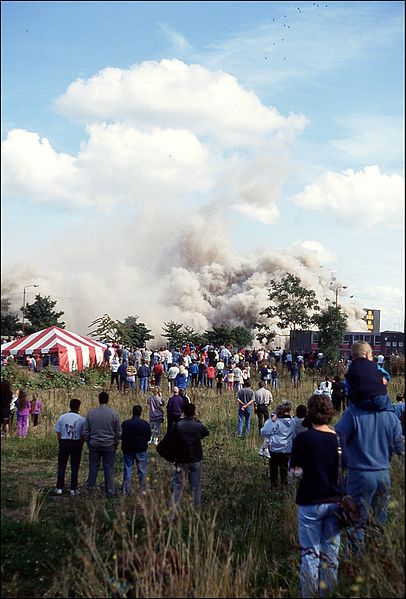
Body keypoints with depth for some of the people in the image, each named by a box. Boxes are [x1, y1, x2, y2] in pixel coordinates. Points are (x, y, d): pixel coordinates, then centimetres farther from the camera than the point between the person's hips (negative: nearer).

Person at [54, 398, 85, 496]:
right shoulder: (81, 419, -8)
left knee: (61, 466, 11)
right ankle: (73, 489, 10)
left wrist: (60, 444, 13)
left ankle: (59, 488, 13)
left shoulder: (62, 417, -2)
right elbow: (83, 435, -5)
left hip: (64, 443, 1)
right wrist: (80, 446, 9)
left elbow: (58, 433, 1)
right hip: (76, 444, -1)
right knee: (74, 467, 8)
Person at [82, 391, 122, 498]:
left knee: (93, 466, 14)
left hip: (94, 444, 1)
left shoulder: (91, 412, -5)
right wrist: (116, 443, 14)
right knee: (109, 468, 6)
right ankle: (110, 491, 12)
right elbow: (118, 432, -1)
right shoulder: (114, 413, -8)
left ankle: (91, 486, 23)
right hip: (109, 445, -1)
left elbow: (85, 431, 2)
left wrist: (88, 441, 16)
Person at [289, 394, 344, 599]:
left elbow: (295, 472, -10)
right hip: (335, 501, 3)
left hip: (310, 503, -3)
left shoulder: (303, 438, -13)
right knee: (331, 553, 13)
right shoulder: (339, 438, -3)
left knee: (310, 553, 7)